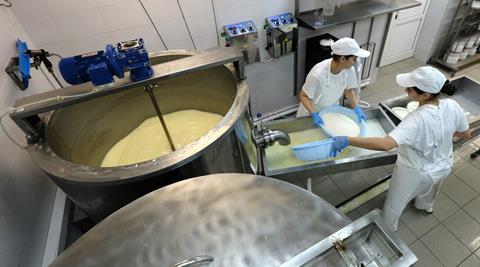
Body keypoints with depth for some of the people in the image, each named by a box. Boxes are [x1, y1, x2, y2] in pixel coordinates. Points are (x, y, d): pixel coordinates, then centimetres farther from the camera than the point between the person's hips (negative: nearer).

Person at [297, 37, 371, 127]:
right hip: (311, 112, -5)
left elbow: (349, 90, 0)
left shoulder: (350, 70, -18)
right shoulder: (318, 74, -34)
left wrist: (356, 107, -13)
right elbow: (303, 96, -25)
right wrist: (313, 115, -37)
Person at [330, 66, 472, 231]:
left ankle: (387, 227, 49)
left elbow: (386, 144, -55)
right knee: (428, 190, 41)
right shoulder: (452, 106, -20)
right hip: (443, 166, 7)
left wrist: (347, 140, -55)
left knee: (395, 202, 22)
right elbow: (466, 134, -2)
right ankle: (426, 206, 73)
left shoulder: (418, 120, -41)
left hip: (415, 172, -6)